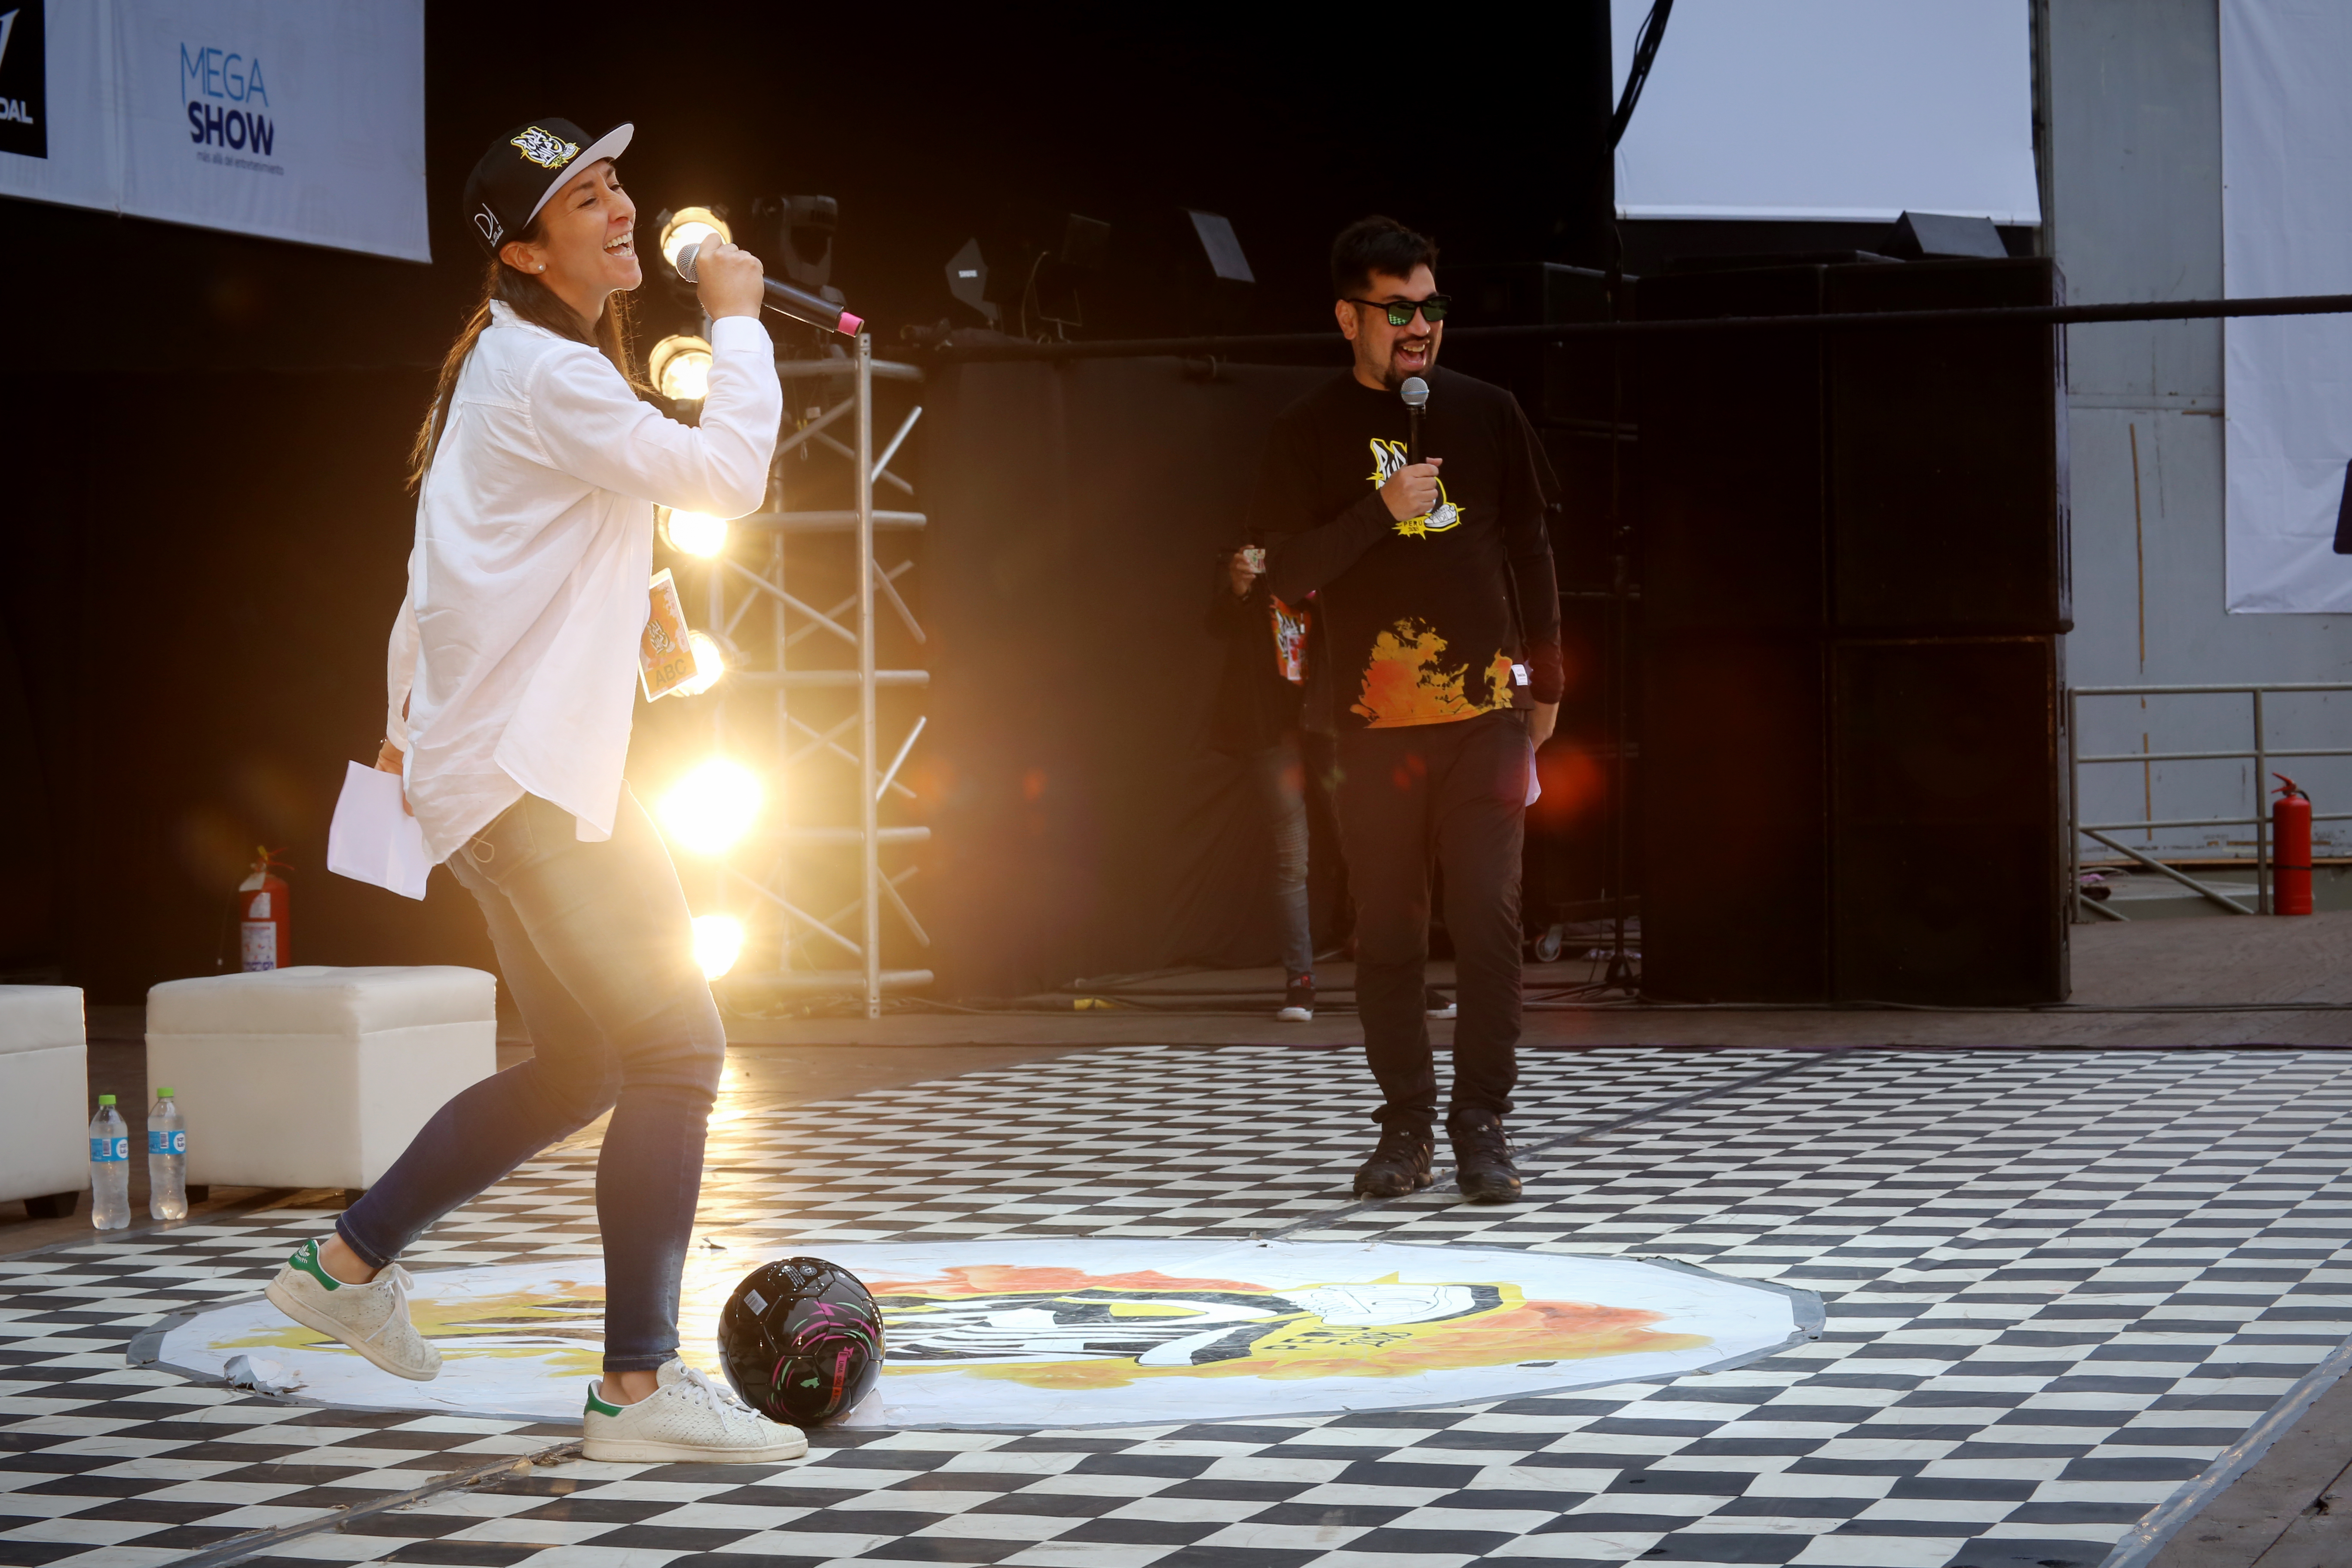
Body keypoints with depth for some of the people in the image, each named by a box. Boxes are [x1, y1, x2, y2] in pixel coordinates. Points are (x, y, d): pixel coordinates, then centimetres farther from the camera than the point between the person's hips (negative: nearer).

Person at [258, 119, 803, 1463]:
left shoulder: (513, 366, 17)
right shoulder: (546, 378, -15)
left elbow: (434, 564, 25)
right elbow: (728, 476, -21)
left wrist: (410, 715, 30)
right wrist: (739, 323, -8)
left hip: (529, 768, 11)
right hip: (531, 776, -11)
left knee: (579, 1068, 18)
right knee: (677, 1050, -14)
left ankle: (351, 1262, 29)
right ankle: (641, 1388, -14)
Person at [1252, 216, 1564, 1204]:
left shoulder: (1487, 415, 10)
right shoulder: (1310, 433, 5)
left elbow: (1530, 554, 16)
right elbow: (1287, 574, -1)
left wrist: (1546, 681, 16)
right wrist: (1382, 513, -14)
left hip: (1486, 712, 1)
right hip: (1374, 720, 0)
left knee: (1489, 921, -6)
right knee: (1387, 934, 2)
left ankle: (1482, 1125, 0)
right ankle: (1404, 1125, 10)